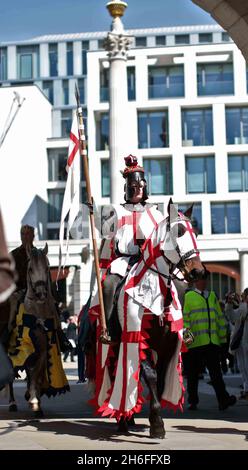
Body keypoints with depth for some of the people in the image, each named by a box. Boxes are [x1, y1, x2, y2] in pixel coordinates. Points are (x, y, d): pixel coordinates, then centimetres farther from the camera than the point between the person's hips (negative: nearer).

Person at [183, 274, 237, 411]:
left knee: (216, 371, -6)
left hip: (212, 342, 3)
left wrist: (222, 337, 19)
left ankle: (223, 400, -13)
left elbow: (219, 317, 21)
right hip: (195, 342, -3)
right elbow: (184, 318, -4)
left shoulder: (212, 296, 16)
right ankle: (193, 402, 16)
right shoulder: (188, 296, 1)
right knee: (193, 374, 5)